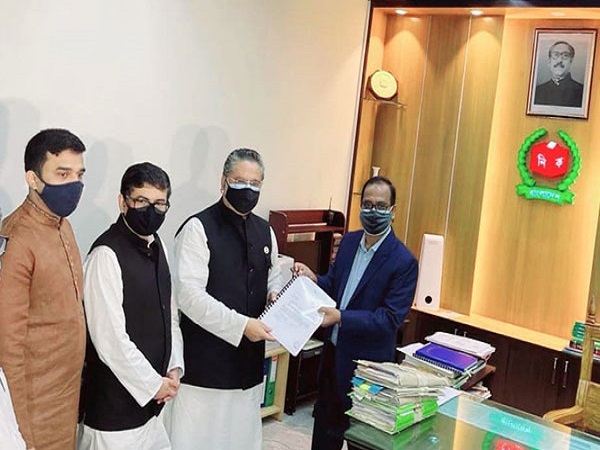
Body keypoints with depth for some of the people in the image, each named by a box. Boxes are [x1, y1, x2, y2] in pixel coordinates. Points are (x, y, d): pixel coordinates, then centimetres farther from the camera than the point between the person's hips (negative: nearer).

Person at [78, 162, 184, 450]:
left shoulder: (157, 246, 6)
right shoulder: (107, 255, -20)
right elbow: (110, 339, -22)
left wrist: (174, 367, 2)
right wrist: (154, 384, -13)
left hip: (153, 394, 8)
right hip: (116, 404, -7)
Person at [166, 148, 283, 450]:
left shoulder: (265, 231, 10)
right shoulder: (199, 228, -11)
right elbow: (189, 294, -18)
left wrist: (275, 295, 0)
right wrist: (241, 325, -21)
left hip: (249, 358, 6)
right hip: (205, 361, -6)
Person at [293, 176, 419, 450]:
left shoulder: (404, 261, -18)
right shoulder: (349, 241, 2)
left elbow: (390, 319, -22)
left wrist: (341, 317, -31)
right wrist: (314, 279, -10)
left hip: (365, 361, -6)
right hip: (333, 349, 6)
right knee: (324, 425, 19)